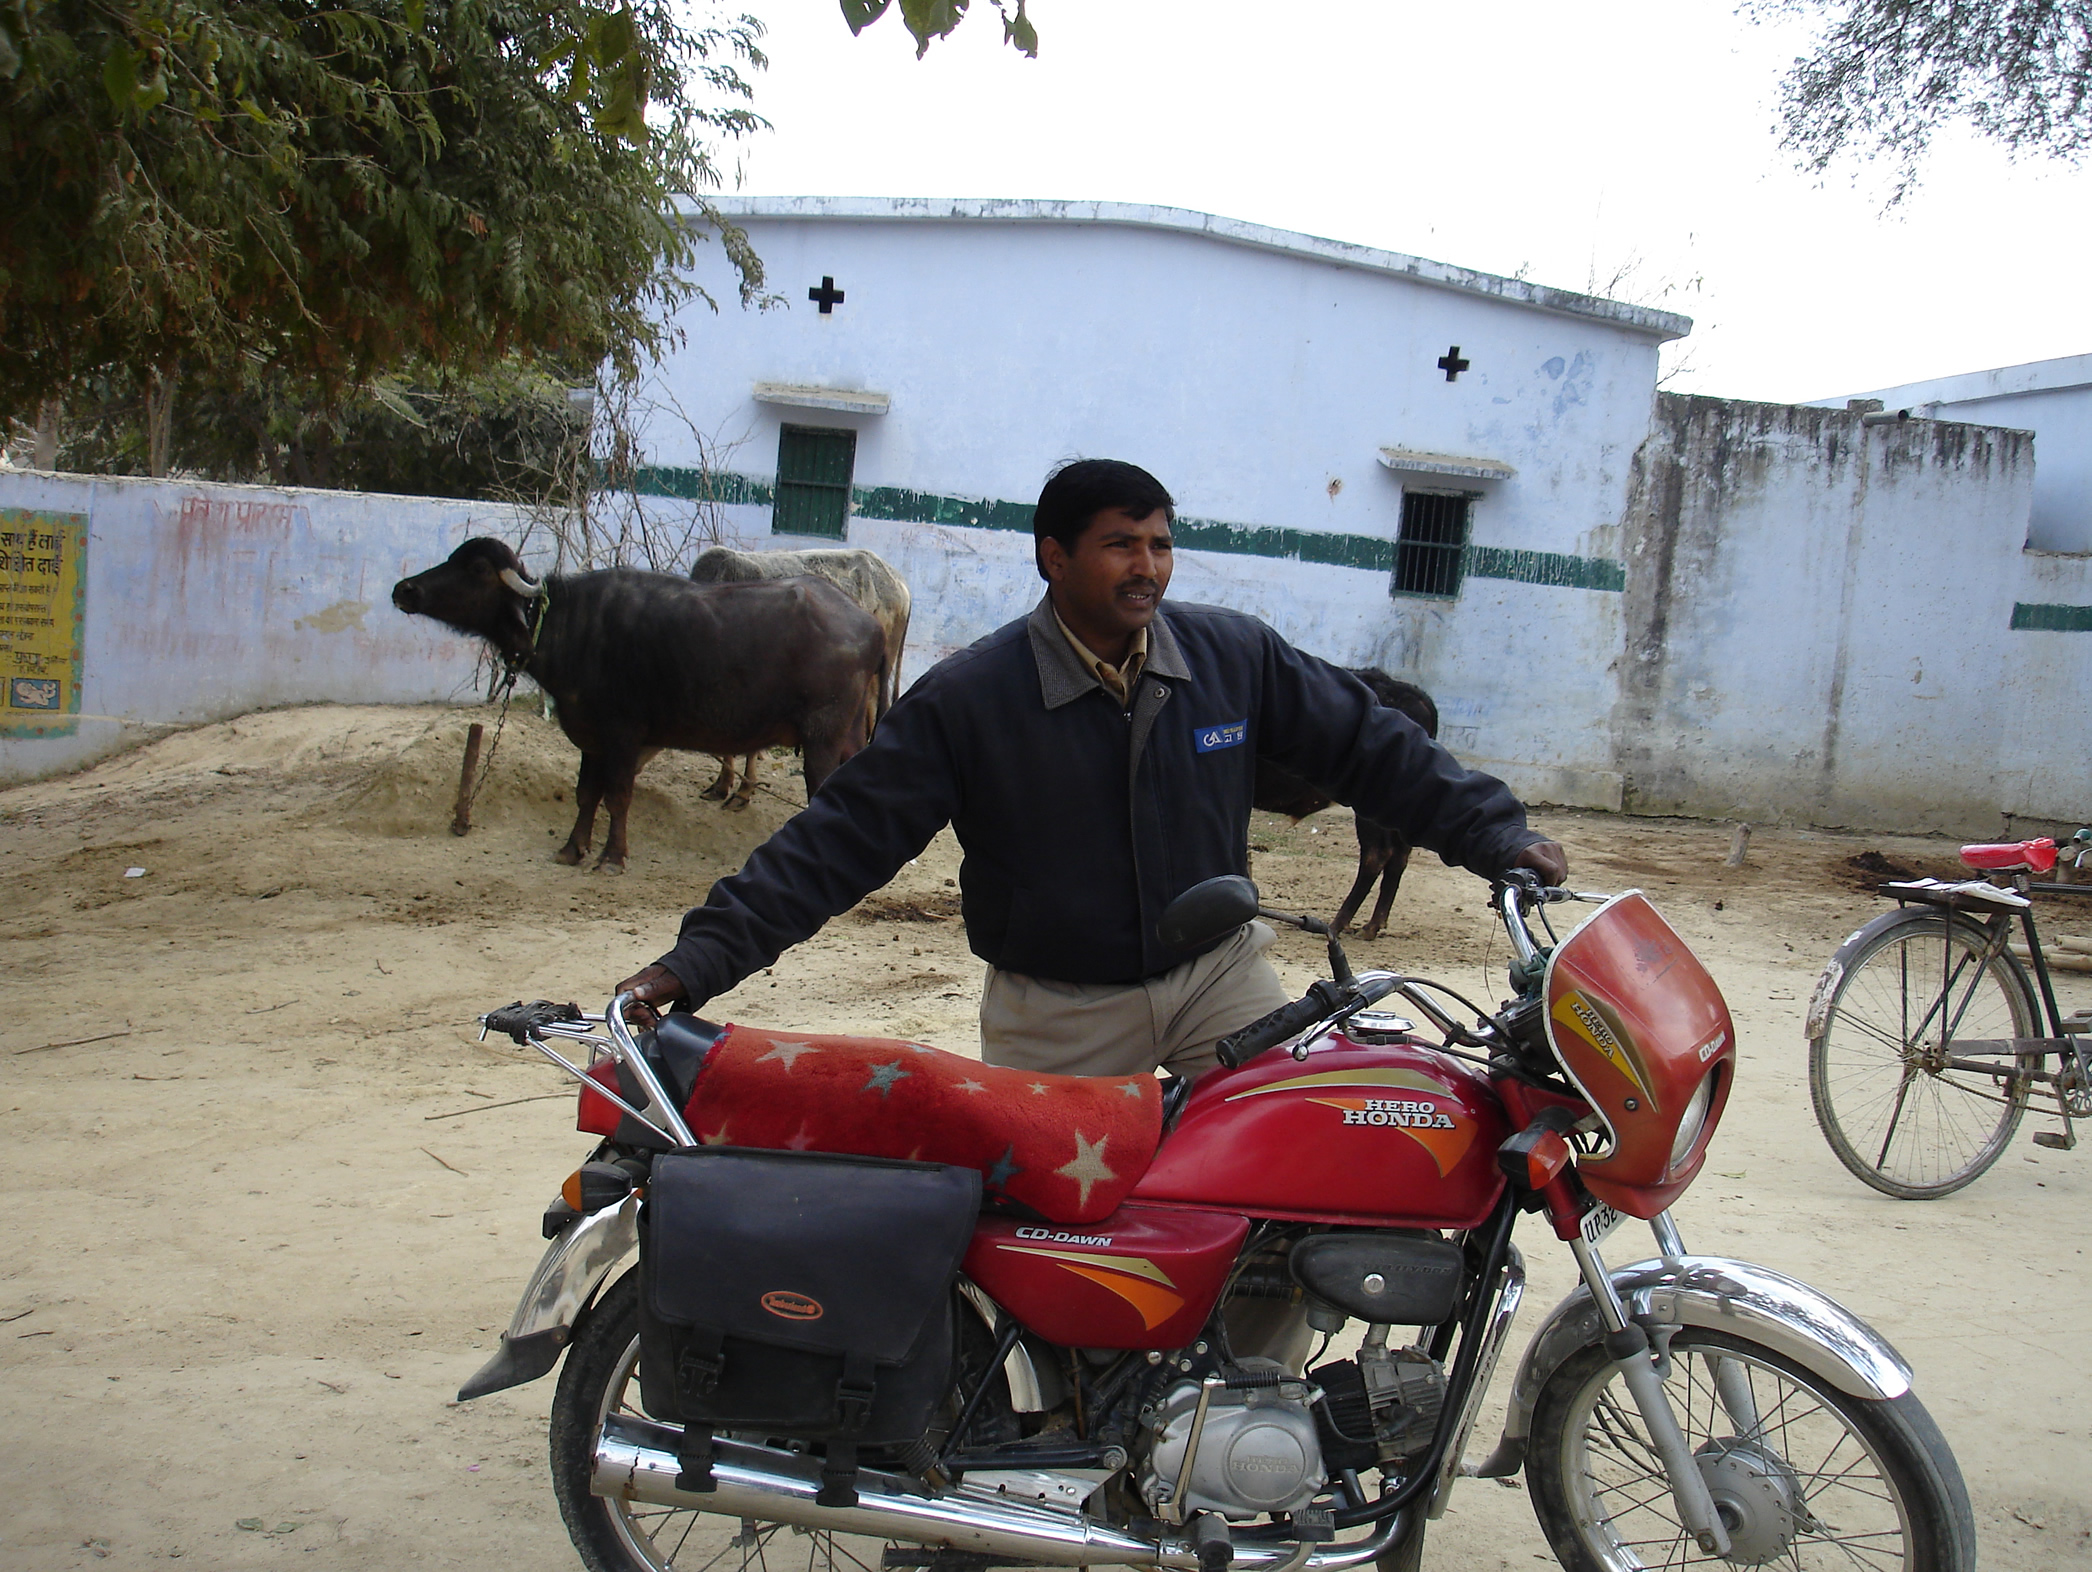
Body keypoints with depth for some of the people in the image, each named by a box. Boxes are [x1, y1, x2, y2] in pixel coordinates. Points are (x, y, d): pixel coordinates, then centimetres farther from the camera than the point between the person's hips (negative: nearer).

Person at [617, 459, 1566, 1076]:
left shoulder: (1236, 657, -3)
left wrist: (1498, 837, -1)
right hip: (1056, 1013, -2)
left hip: (1218, 974, 2)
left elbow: (1368, 745, 6)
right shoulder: (970, 697, -11)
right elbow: (844, 836, -12)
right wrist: (698, 959, -19)